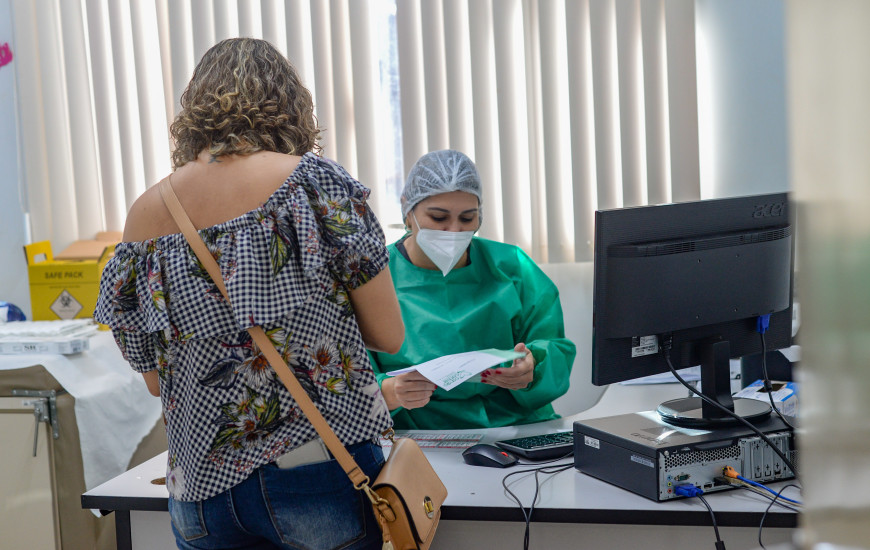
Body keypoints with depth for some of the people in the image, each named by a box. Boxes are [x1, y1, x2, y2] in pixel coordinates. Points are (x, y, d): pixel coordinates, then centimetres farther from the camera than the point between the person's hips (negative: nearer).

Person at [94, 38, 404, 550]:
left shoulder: (145, 215, 2)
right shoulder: (315, 181, -9)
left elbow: (155, 380, 10)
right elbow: (389, 335, -6)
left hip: (201, 491, 4)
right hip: (321, 477, -4)